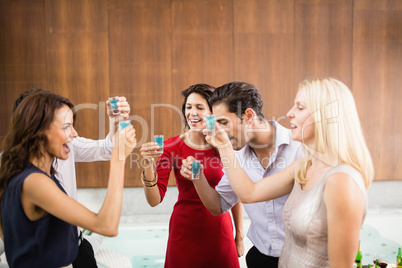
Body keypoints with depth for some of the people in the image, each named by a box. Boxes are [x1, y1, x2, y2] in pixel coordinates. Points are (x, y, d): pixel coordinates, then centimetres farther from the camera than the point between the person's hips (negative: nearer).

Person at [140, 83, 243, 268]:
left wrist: (240, 236, 6)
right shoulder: (172, 146, -9)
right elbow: (154, 200, -16)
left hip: (219, 232, 1)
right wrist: (149, 164, -32)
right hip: (184, 231, 0)